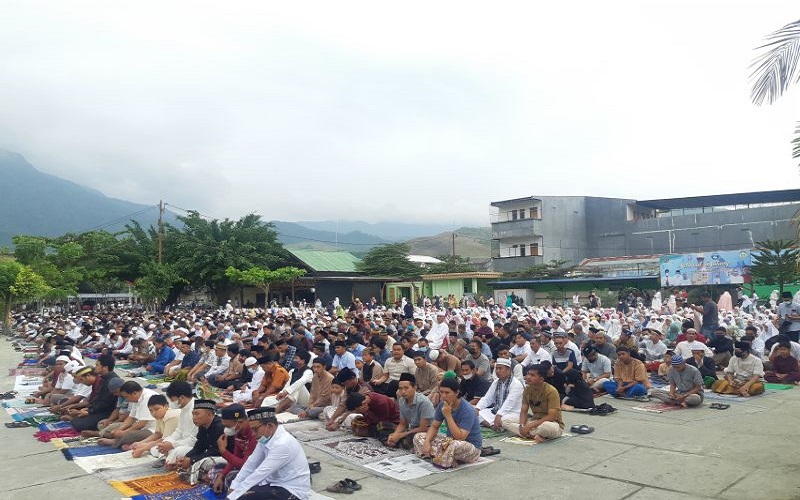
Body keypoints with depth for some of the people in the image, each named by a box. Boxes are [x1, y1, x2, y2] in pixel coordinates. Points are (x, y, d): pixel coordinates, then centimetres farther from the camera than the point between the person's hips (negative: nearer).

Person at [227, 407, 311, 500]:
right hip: (275, 482, 9)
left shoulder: (283, 444, -27)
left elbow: (260, 474, -27)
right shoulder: (266, 437, -1)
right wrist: (233, 488, -5)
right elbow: (251, 464, 3)